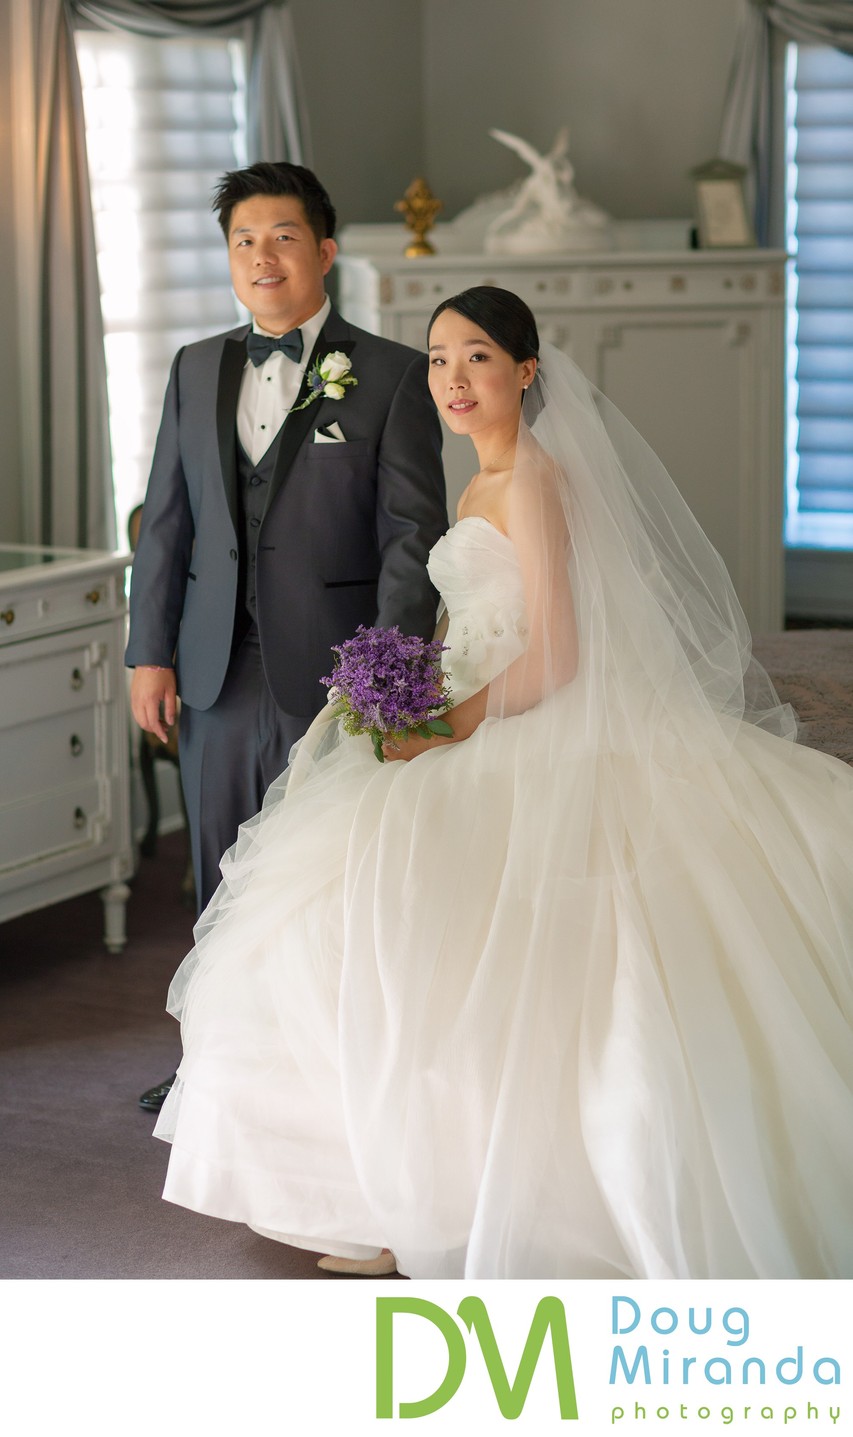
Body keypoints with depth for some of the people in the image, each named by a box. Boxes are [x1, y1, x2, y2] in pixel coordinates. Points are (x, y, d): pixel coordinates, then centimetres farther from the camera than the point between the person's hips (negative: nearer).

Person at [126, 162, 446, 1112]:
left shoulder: (392, 376, -3)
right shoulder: (197, 370, 11)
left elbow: (413, 533, -7)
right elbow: (166, 520, 12)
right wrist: (150, 651, 6)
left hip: (332, 673, -4)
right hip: (218, 674, 5)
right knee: (225, 876, 14)